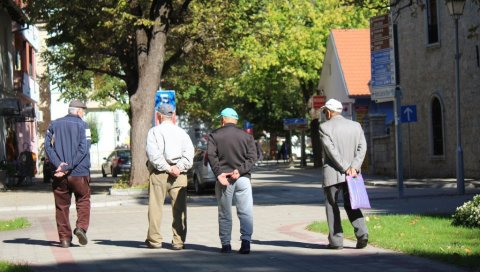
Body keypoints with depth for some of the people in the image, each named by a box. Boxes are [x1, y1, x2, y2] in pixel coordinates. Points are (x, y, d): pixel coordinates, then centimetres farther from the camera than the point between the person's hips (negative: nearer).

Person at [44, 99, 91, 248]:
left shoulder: (54, 125, 9)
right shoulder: (82, 125, -2)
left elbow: (48, 147, -1)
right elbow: (83, 149, -12)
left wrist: (59, 164, -11)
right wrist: (68, 167, -13)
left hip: (59, 175, 3)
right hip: (79, 173, -3)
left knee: (62, 206, 8)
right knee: (83, 201, 12)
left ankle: (65, 238, 6)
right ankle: (81, 226, -8)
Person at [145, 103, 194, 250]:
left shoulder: (154, 131, 1)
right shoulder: (181, 132, 10)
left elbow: (154, 154, -11)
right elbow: (189, 154, -2)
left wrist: (168, 168, -11)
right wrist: (178, 168, -8)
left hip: (158, 173, -2)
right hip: (179, 176, 2)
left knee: (155, 206, 5)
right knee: (179, 208, 4)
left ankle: (154, 239, 7)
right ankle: (179, 241, 3)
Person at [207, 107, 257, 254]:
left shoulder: (214, 135, 5)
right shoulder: (246, 136, 9)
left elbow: (211, 155, -8)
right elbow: (252, 157, -2)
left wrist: (219, 173, -14)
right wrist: (240, 171, -10)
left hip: (223, 179, 0)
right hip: (243, 178, 0)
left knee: (224, 214, 7)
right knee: (245, 212, 1)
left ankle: (226, 244, 6)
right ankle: (246, 241, -13)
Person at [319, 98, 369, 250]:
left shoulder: (325, 127, -5)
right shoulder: (356, 126, 9)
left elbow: (332, 150, -15)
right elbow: (362, 147, -1)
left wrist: (346, 168, -15)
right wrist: (353, 167, -9)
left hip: (332, 174, -4)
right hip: (352, 172, 4)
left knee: (332, 206, 6)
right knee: (351, 205, 13)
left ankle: (336, 241, 3)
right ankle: (361, 233, -7)